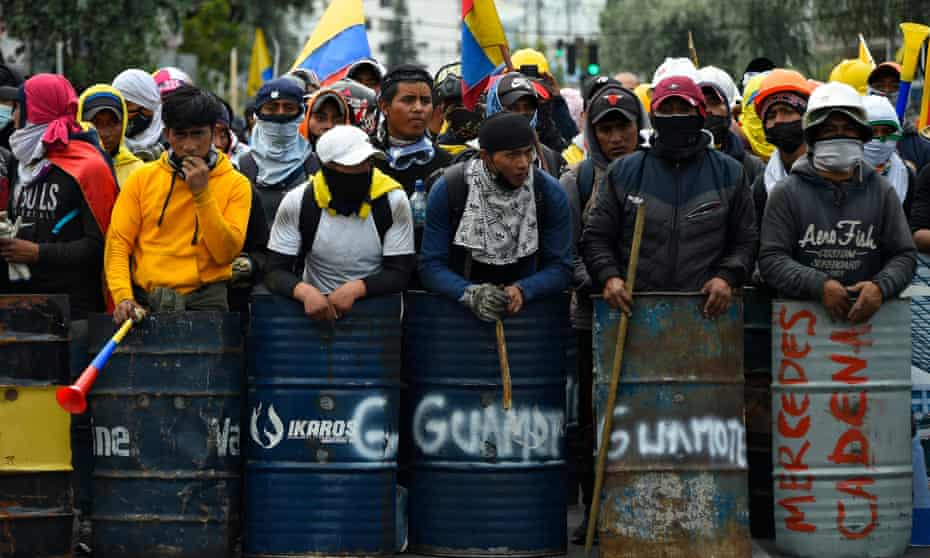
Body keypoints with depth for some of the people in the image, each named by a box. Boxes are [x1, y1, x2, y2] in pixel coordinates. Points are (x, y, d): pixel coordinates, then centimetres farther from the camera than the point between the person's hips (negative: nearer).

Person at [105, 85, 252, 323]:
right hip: (145, 301, 1)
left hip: (204, 301, -1)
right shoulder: (142, 178, 10)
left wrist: (202, 193, -10)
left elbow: (226, 253, -5)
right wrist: (123, 297, -11)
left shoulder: (235, 184, 6)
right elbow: (118, 244, 4)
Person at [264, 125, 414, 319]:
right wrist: (306, 292, -25)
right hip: (316, 305, 1)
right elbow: (276, 271, -4)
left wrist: (355, 288, -22)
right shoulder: (297, 203, -4)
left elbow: (399, 273, -4)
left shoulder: (393, 201, -5)